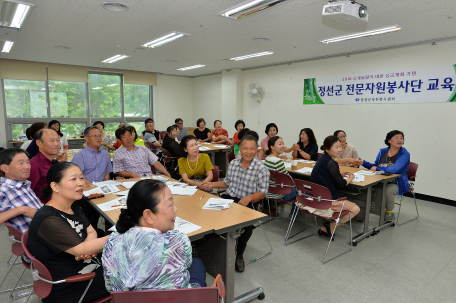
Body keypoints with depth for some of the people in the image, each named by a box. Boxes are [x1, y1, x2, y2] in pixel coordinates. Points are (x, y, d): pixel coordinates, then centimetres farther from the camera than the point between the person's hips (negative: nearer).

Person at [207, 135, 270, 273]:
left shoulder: (262, 170, -6)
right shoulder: (233, 163, 11)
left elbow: (262, 193, -6)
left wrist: (249, 197, -24)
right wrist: (211, 184, 11)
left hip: (246, 204, -4)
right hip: (228, 198, 4)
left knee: (247, 224, -31)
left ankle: (239, 255, -1)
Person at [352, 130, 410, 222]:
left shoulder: (404, 154, -9)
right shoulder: (382, 152, 7)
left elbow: (395, 170, -24)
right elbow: (375, 166, 20)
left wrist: (377, 169, -16)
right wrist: (363, 163, 6)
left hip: (396, 183, -4)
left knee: (387, 190, -35)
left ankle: (389, 213, -5)